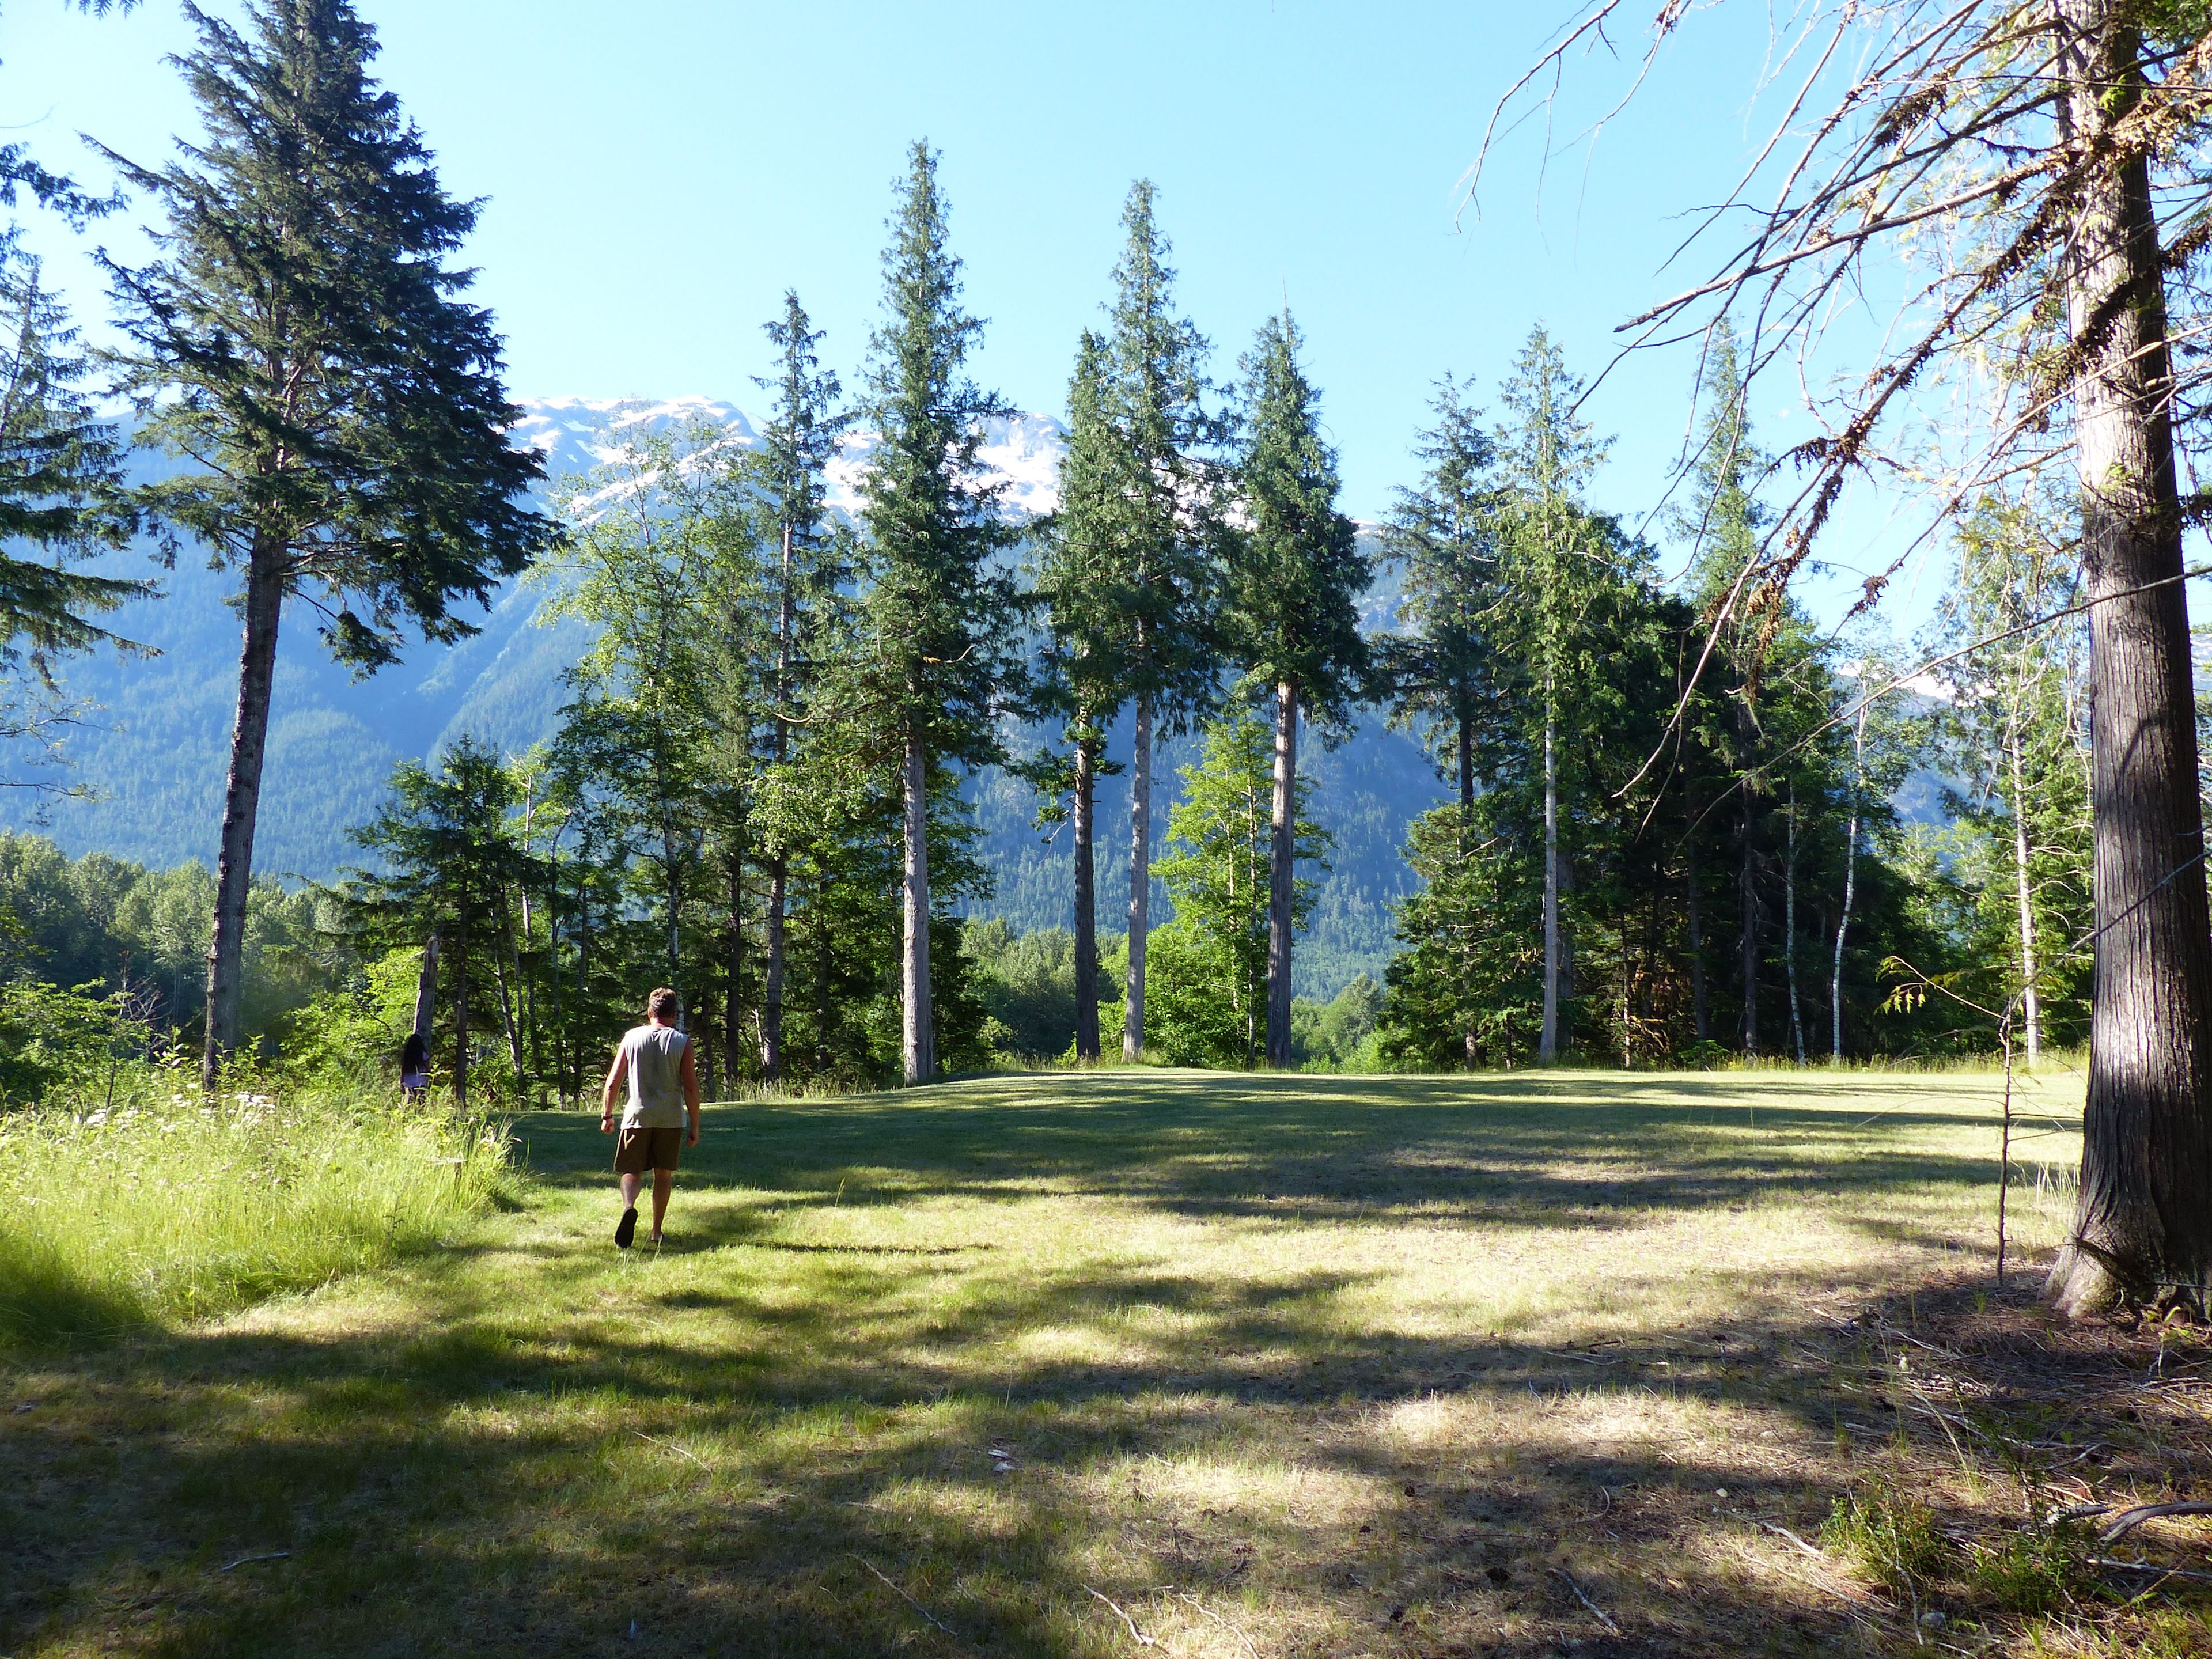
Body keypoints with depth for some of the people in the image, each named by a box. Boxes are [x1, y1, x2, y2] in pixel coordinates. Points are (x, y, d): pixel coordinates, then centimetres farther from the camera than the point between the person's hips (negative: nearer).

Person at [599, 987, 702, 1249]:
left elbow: (613, 1081, 2)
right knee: (663, 1174, 13)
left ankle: (629, 1206, -24)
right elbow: (691, 1088, -4)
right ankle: (657, 1232, 19)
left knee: (632, 1170, 6)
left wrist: (607, 1115, 12)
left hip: (637, 1116, 0)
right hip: (671, 1119, 0)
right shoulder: (682, 1042, -2)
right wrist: (695, 1128, 2)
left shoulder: (632, 1037, 2)